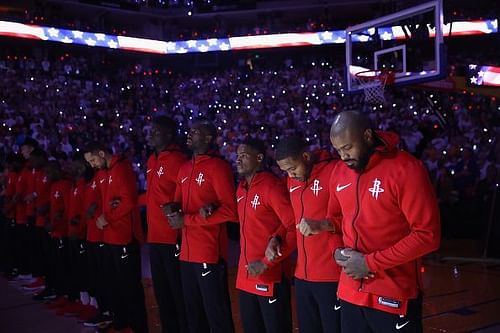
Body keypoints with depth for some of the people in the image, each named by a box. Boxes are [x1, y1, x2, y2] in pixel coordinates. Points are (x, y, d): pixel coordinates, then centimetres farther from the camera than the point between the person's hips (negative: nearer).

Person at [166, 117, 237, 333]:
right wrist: (172, 209, -4)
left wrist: (187, 220, -14)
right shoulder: (184, 169, 15)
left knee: (216, 313, -1)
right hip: (187, 252, 8)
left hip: (210, 253, -8)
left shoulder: (218, 167, -9)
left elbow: (230, 210, -16)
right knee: (193, 312, 17)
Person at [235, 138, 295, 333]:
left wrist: (267, 263, -20)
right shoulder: (241, 188, 10)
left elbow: (294, 229, -20)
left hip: (270, 276, -8)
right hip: (245, 276, 8)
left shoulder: (272, 186, -15)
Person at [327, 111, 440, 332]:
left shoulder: (406, 170, -15)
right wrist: (337, 251, -2)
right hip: (350, 293, 6)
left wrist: (371, 263, -17)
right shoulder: (339, 172, 5)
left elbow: (427, 235, -17)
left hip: (393, 297, -5)